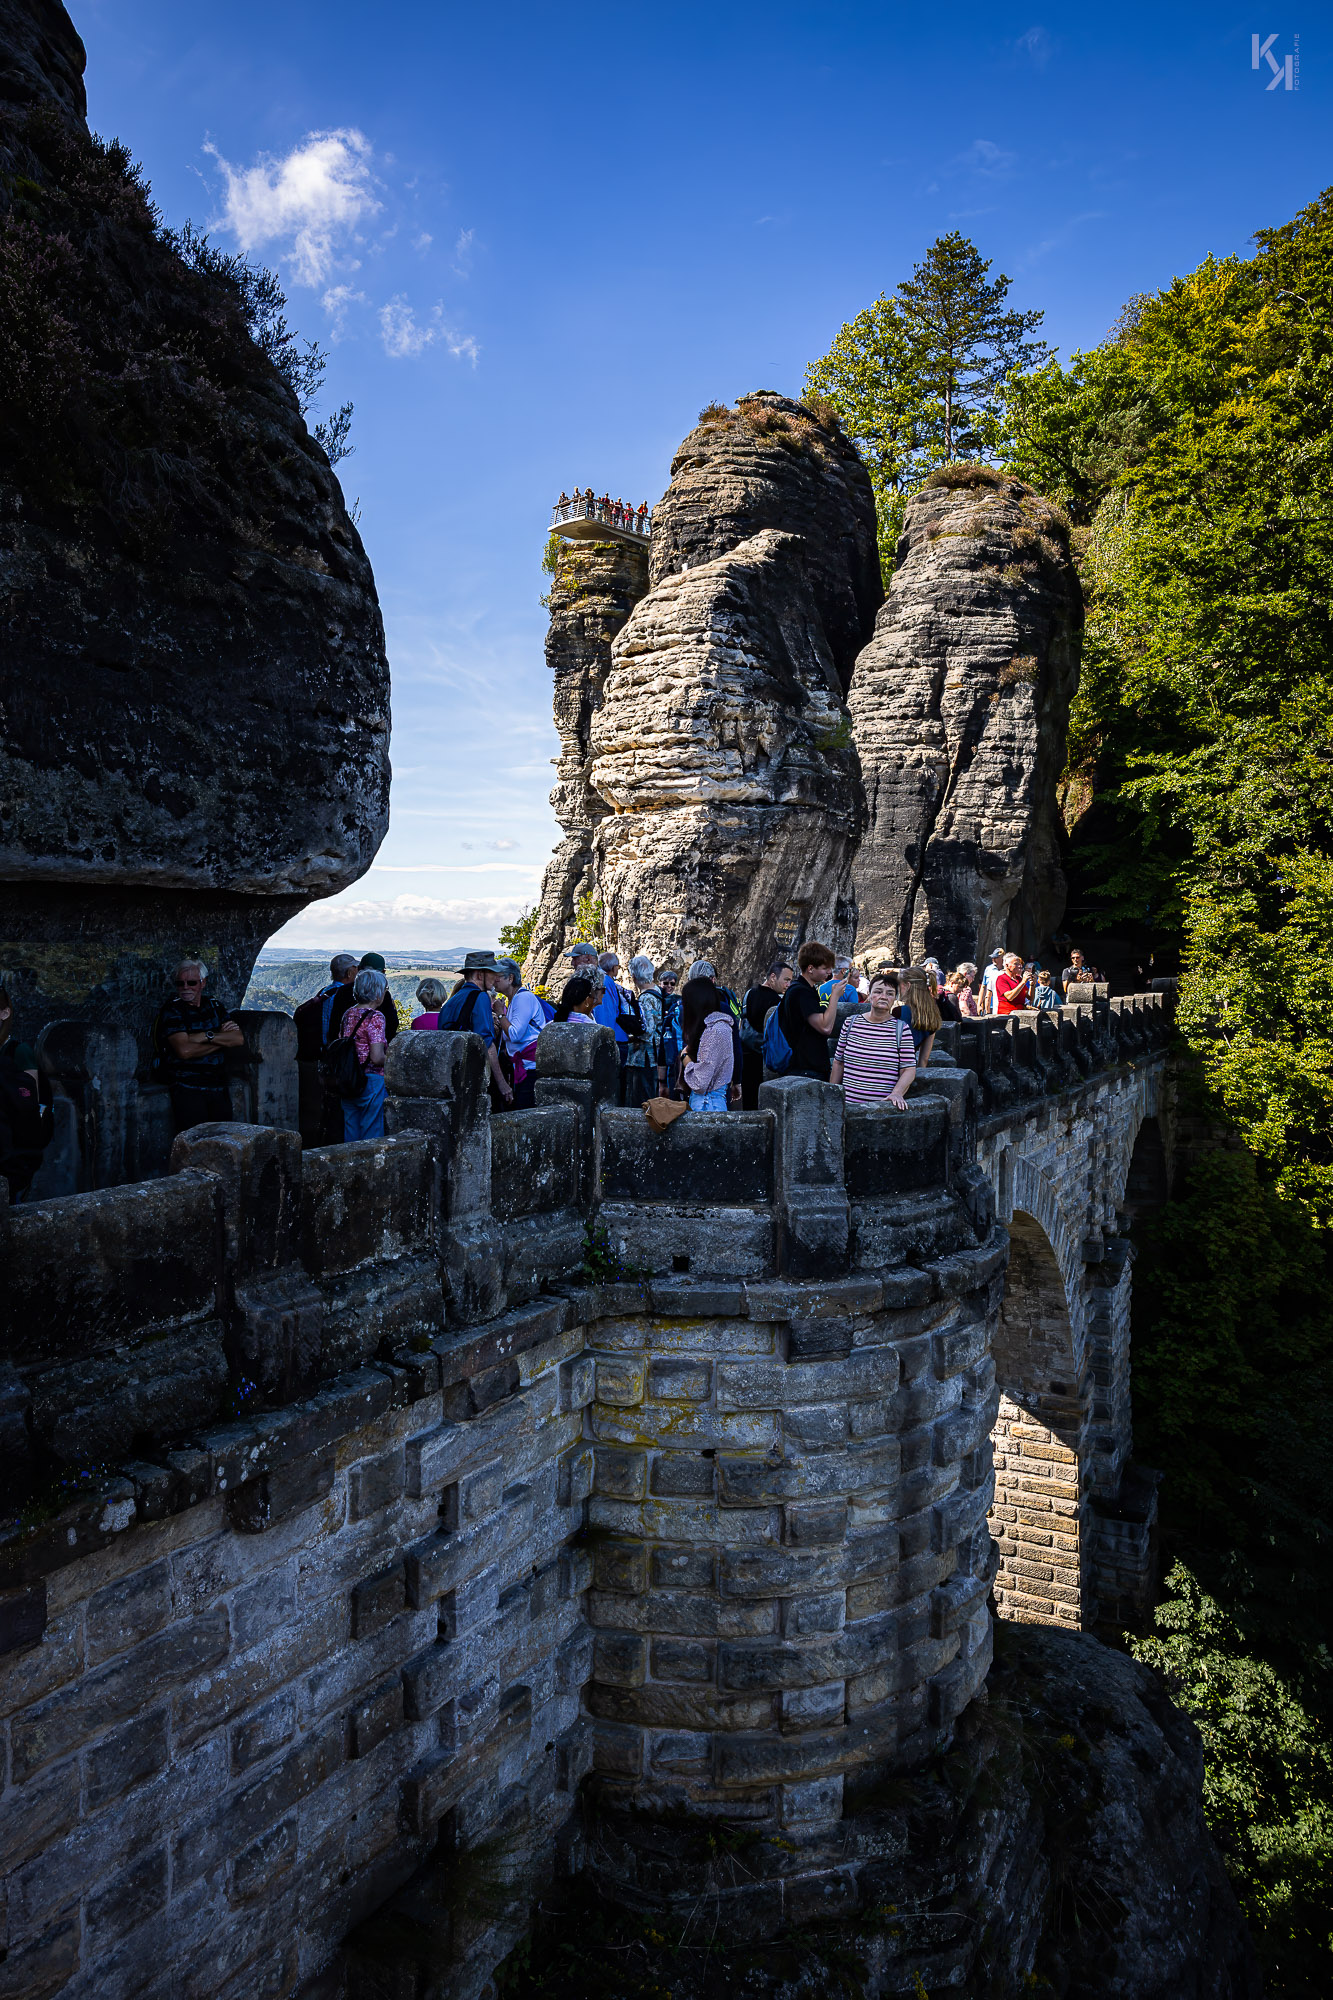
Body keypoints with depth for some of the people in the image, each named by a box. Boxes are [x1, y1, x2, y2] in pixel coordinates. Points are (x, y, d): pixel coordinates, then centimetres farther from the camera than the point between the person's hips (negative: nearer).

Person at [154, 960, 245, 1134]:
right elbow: (184, 1050, -14)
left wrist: (207, 1036, -11)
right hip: (187, 1089, -4)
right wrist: (221, 1038, -5)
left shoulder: (214, 1007, 14)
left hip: (218, 1088, 4)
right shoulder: (171, 1011, 1)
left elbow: (239, 1040, 2)